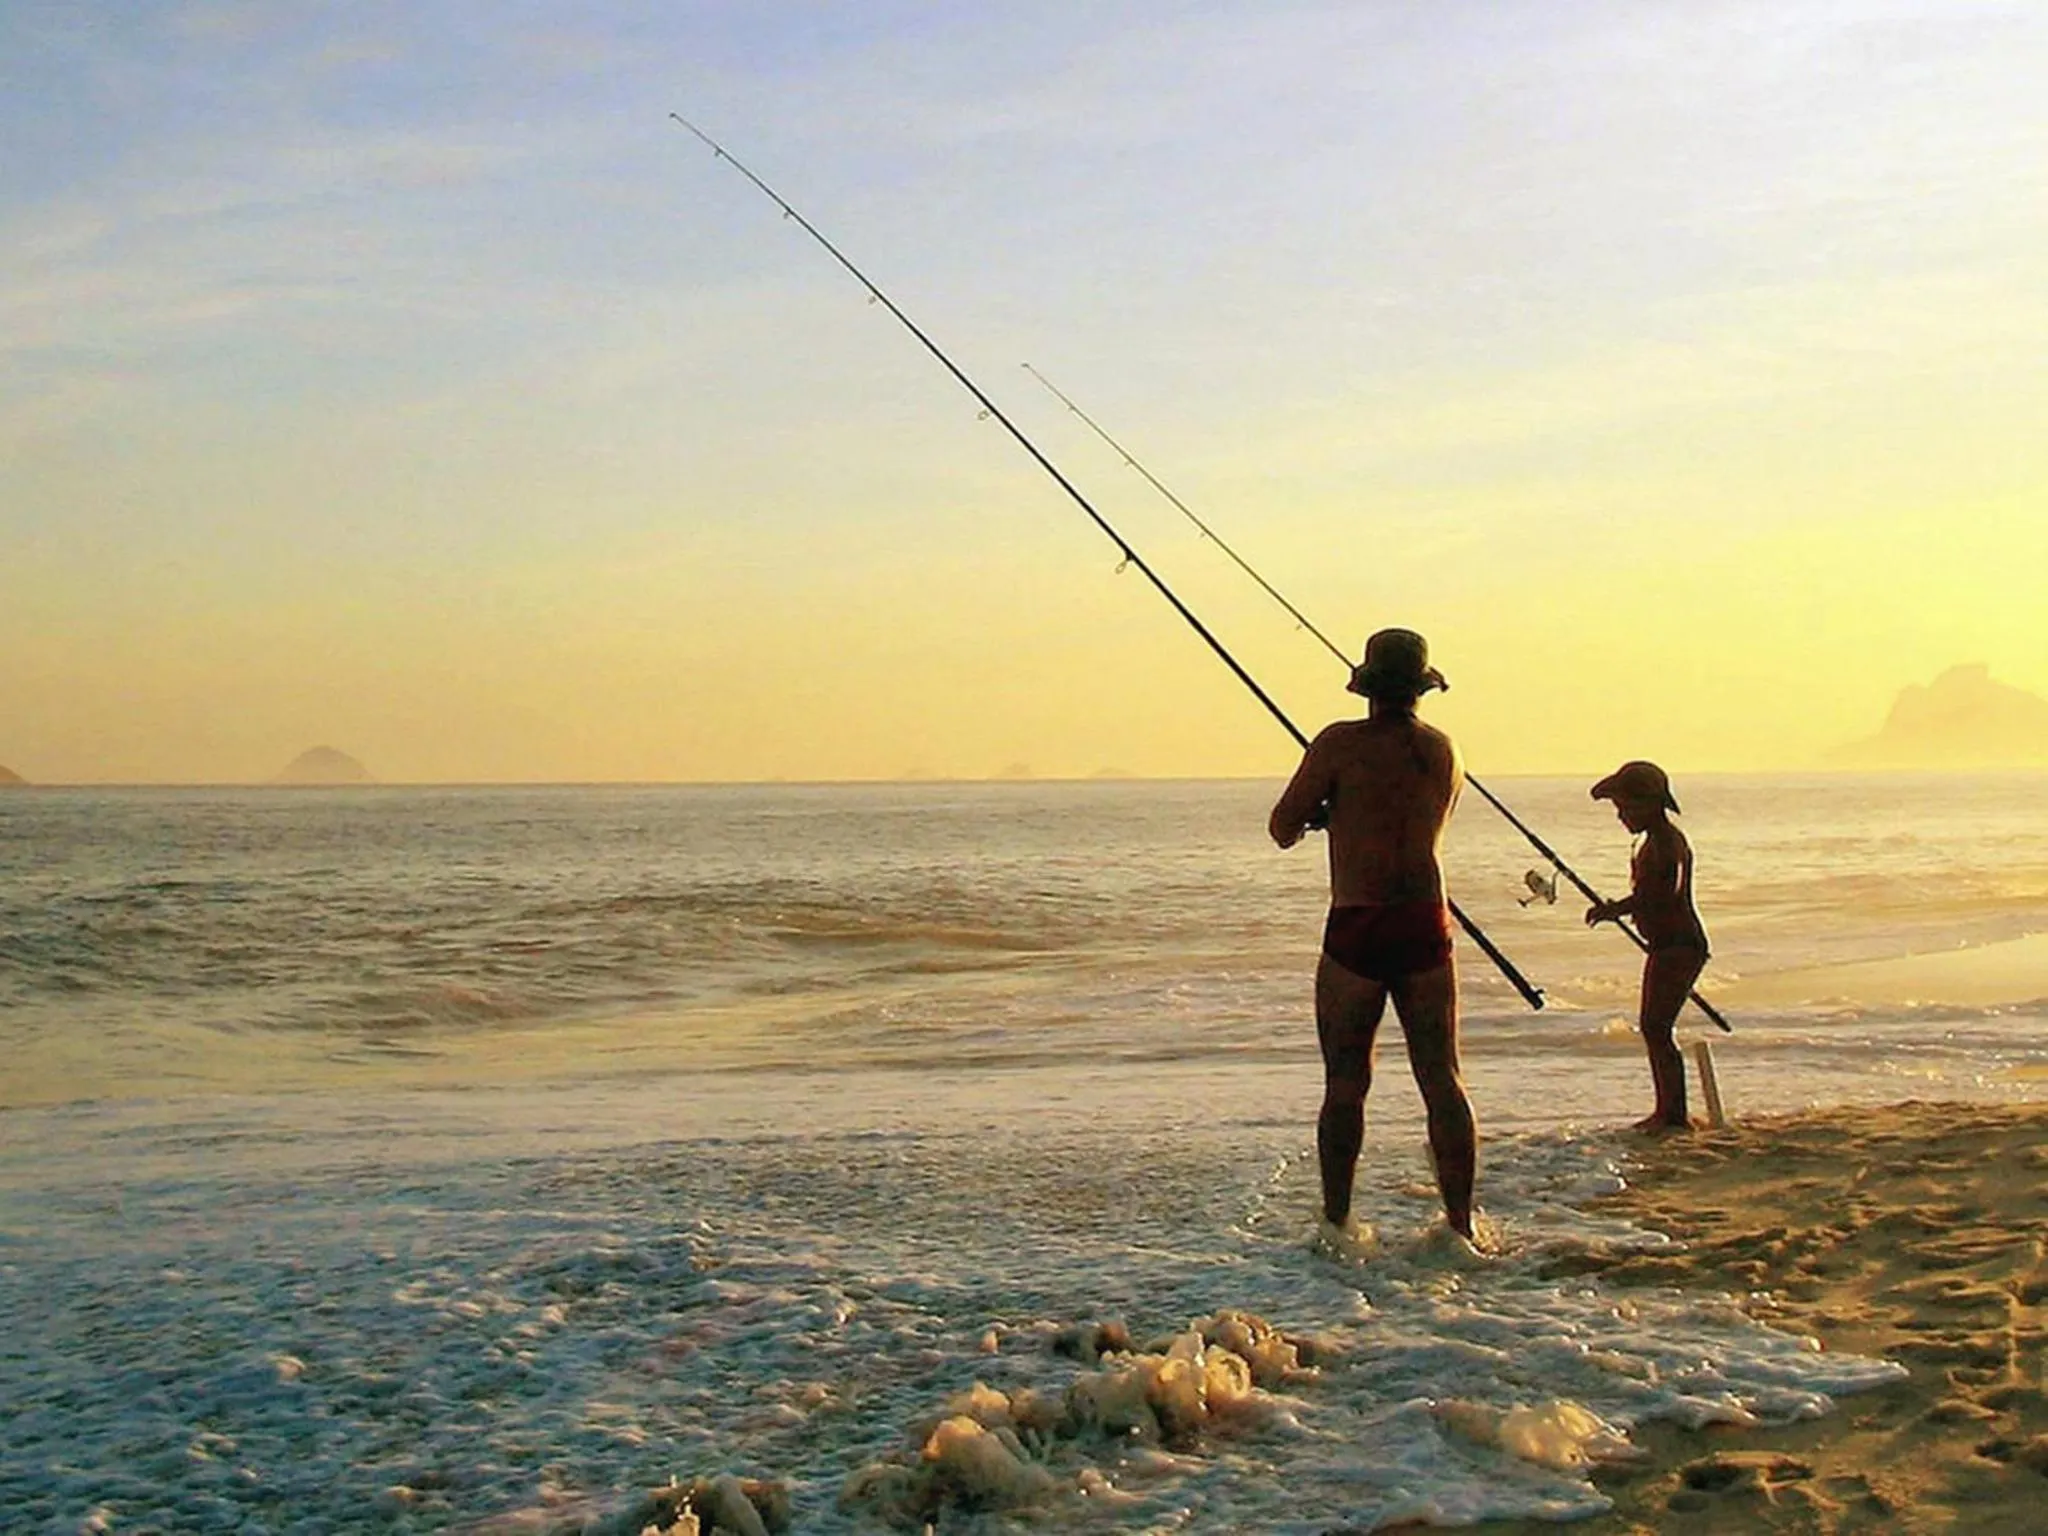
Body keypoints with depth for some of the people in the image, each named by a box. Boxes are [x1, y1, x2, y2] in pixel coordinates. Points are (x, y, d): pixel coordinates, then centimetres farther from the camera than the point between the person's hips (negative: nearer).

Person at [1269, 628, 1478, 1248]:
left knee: (1346, 1084, 5)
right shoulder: (1443, 751, 9)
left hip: (1357, 929, -4)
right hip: (1426, 927, 4)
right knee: (1442, 1081, 5)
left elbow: (1282, 829, -4)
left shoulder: (1342, 744, -8)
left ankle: (1337, 1222, 9)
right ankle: (1461, 1225, 5)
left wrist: (1321, 809, 17)